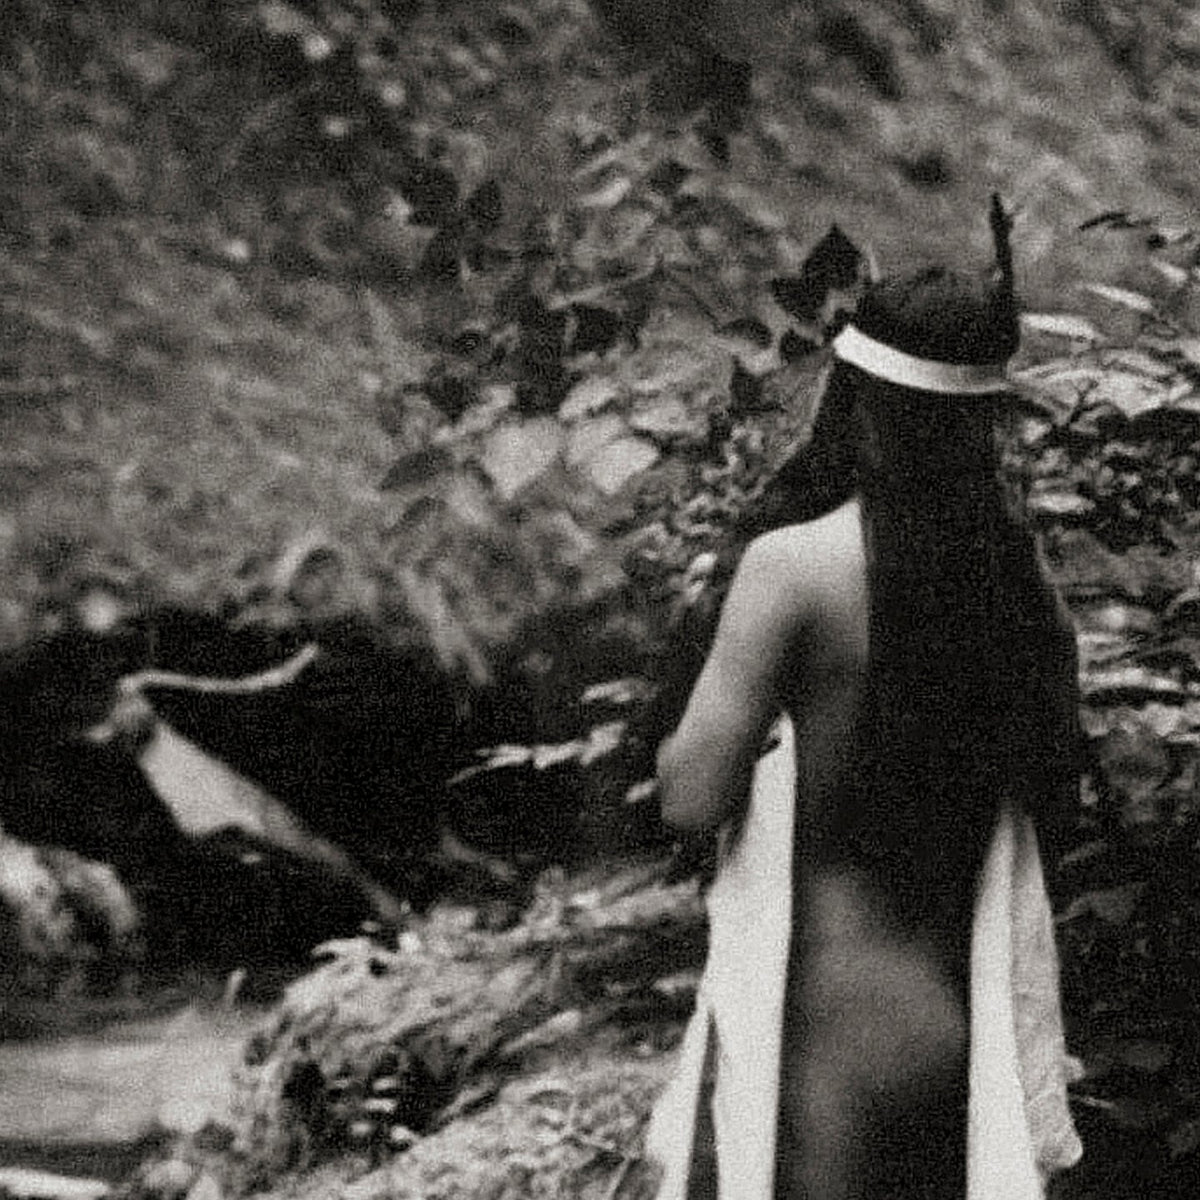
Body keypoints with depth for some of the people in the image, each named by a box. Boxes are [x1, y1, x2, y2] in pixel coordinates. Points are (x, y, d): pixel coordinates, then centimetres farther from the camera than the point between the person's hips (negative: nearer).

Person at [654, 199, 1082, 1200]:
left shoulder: (796, 564, -14)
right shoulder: (1026, 579, 2)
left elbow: (693, 798, -14)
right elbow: (1058, 814, 10)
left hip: (835, 1031, -6)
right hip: (962, 1017, 6)